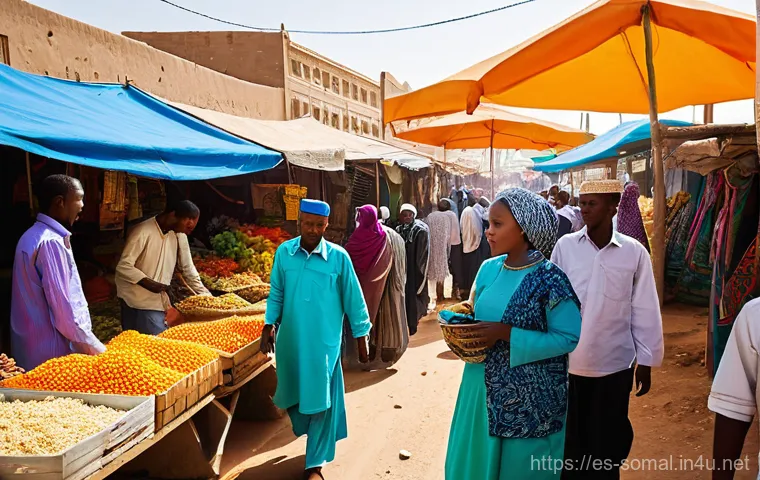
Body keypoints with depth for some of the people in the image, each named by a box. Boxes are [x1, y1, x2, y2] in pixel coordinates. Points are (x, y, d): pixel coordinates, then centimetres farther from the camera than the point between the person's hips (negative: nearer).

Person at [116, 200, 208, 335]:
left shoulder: (179, 235, 4)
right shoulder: (143, 232, -16)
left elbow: (188, 268, 10)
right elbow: (123, 267, -17)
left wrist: (206, 296, 5)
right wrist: (148, 283, -29)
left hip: (160, 302, 6)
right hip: (138, 303, -6)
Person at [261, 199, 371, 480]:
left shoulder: (338, 257, -9)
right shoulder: (284, 252, -2)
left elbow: (353, 298, -3)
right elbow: (276, 293, 7)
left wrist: (361, 337, 0)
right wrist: (269, 326, 1)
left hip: (325, 340, -3)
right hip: (290, 339, 3)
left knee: (321, 400, 3)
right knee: (294, 393, 19)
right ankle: (307, 429, 51)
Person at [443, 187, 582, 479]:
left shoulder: (549, 279, -18)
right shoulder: (489, 269, 1)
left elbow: (569, 338, -18)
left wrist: (506, 334, -24)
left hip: (529, 397, -6)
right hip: (482, 386, 6)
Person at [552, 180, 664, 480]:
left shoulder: (634, 252, -7)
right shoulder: (565, 246, -7)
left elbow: (645, 311, -1)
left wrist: (647, 361, 3)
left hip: (614, 364, 0)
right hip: (567, 362, 1)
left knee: (607, 440, 17)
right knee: (569, 438, 17)